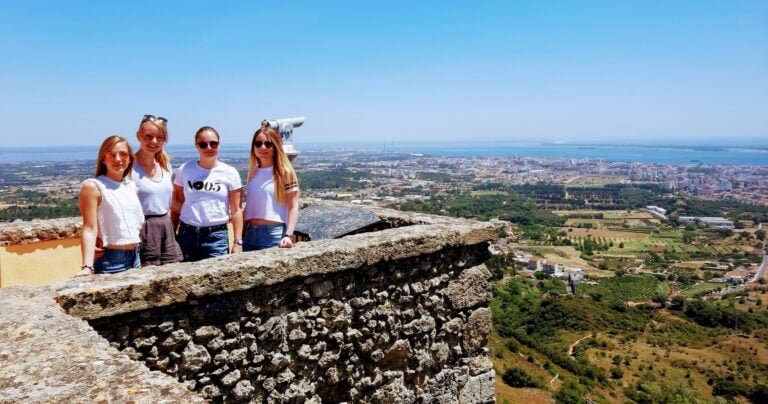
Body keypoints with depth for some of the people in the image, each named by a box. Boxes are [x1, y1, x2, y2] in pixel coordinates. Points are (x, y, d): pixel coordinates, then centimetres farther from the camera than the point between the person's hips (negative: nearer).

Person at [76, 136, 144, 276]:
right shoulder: (93, 186, -9)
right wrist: (87, 267, -26)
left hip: (135, 257, 6)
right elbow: (90, 229, -16)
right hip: (110, 261, -6)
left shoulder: (131, 185, 10)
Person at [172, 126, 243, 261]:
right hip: (187, 235, 2)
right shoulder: (184, 170, 5)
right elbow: (176, 206, 10)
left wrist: (238, 242, -4)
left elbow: (236, 211, 1)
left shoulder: (230, 173, 1)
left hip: (217, 236, -1)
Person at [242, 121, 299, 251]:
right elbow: (249, 207, 15)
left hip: (274, 234, -5)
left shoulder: (284, 172, -3)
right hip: (250, 233, 5)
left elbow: (293, 208, -8)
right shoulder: (253, 173, 12)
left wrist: (288, 235, -20)